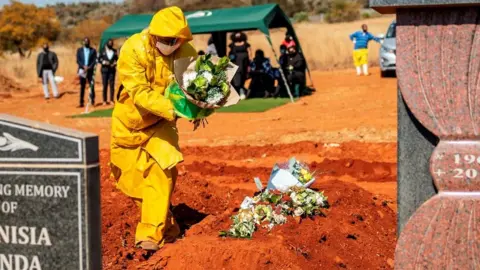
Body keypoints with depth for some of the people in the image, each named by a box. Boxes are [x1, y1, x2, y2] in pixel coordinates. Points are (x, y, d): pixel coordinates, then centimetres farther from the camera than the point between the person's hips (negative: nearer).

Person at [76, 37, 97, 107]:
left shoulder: (93, 50, 7)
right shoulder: (79, 50, 9)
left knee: (92, 85, -10)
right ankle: (81, 102, 5)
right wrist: (84, 66, -14)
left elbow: (94, 61, 0)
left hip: (90, 70, -1)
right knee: (82, 87, 4)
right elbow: (78, 60, 1)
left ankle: (92, 101, -5)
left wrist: (89, 67, -14)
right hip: (82, 70, 1)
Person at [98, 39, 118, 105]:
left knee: (112, 85, -3)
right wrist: (104, 62, -13)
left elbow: (116, 59, 13)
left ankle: (112, 100, -1)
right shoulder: (103, 51, 3)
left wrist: (115, 63, -6)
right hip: (104, 70, -1)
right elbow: (99, 59, 3)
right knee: (105, 85, 0)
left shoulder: (114, 51, 9)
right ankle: (105, 100, 3)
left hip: (112, 70, 1)